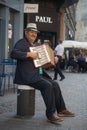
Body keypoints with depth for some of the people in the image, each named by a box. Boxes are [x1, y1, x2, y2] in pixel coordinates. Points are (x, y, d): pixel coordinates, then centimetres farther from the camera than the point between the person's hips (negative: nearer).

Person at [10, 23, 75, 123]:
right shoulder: (22, 43, -6)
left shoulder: (34, 45, 21)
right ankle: (50, 114, -18)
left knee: (55, 84, 0)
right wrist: (29, 54, -27)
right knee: (47, 85, -25)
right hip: (26, 76, -9)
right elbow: (13, 53, -26)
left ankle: (61, 110, 9)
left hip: (36, 75, 9)